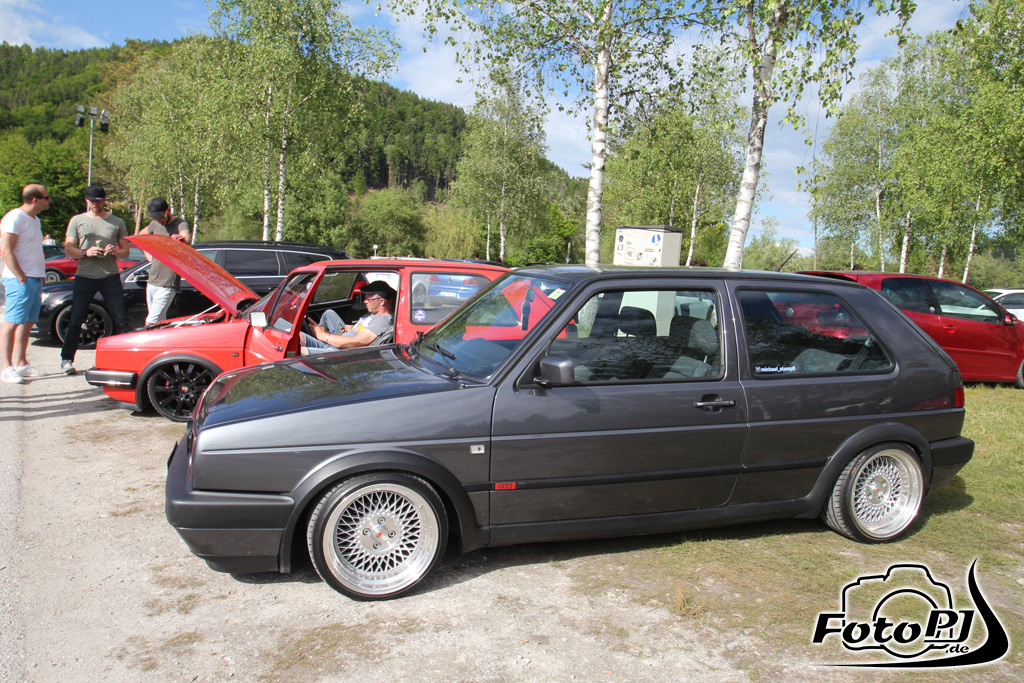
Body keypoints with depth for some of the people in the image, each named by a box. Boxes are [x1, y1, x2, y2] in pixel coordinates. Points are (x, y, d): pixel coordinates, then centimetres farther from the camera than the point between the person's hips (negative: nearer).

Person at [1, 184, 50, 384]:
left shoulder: (35, 219, 17)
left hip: (35, 279, 9)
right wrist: (22, 278, -19)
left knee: (27, 323, 12)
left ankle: (21, 364, 19)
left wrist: (40, 277, 16)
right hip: (19, 280, -9)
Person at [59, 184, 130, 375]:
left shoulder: (117, 222, 11)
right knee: (76, 321, 1)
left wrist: (115, 251, -11)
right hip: (84, 277, 0)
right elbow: (68, 249, 5)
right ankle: (66, 359, 10)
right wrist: (86, 252, -14)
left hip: (110, 277, 0)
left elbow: (125, 252, 11)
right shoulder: (77, 221, 10)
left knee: (120, 320, -2)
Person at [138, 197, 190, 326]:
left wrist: (182, 238, -57)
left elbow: (187, 238, -33)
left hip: (167, 284, -7)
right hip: (152, 281, 8)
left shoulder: (180, 224, -10)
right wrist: (148, 255, 16)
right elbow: (139, 236, 30)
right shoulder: (155, 224, 11)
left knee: (150, 323, -13)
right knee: (159, 322, 13)